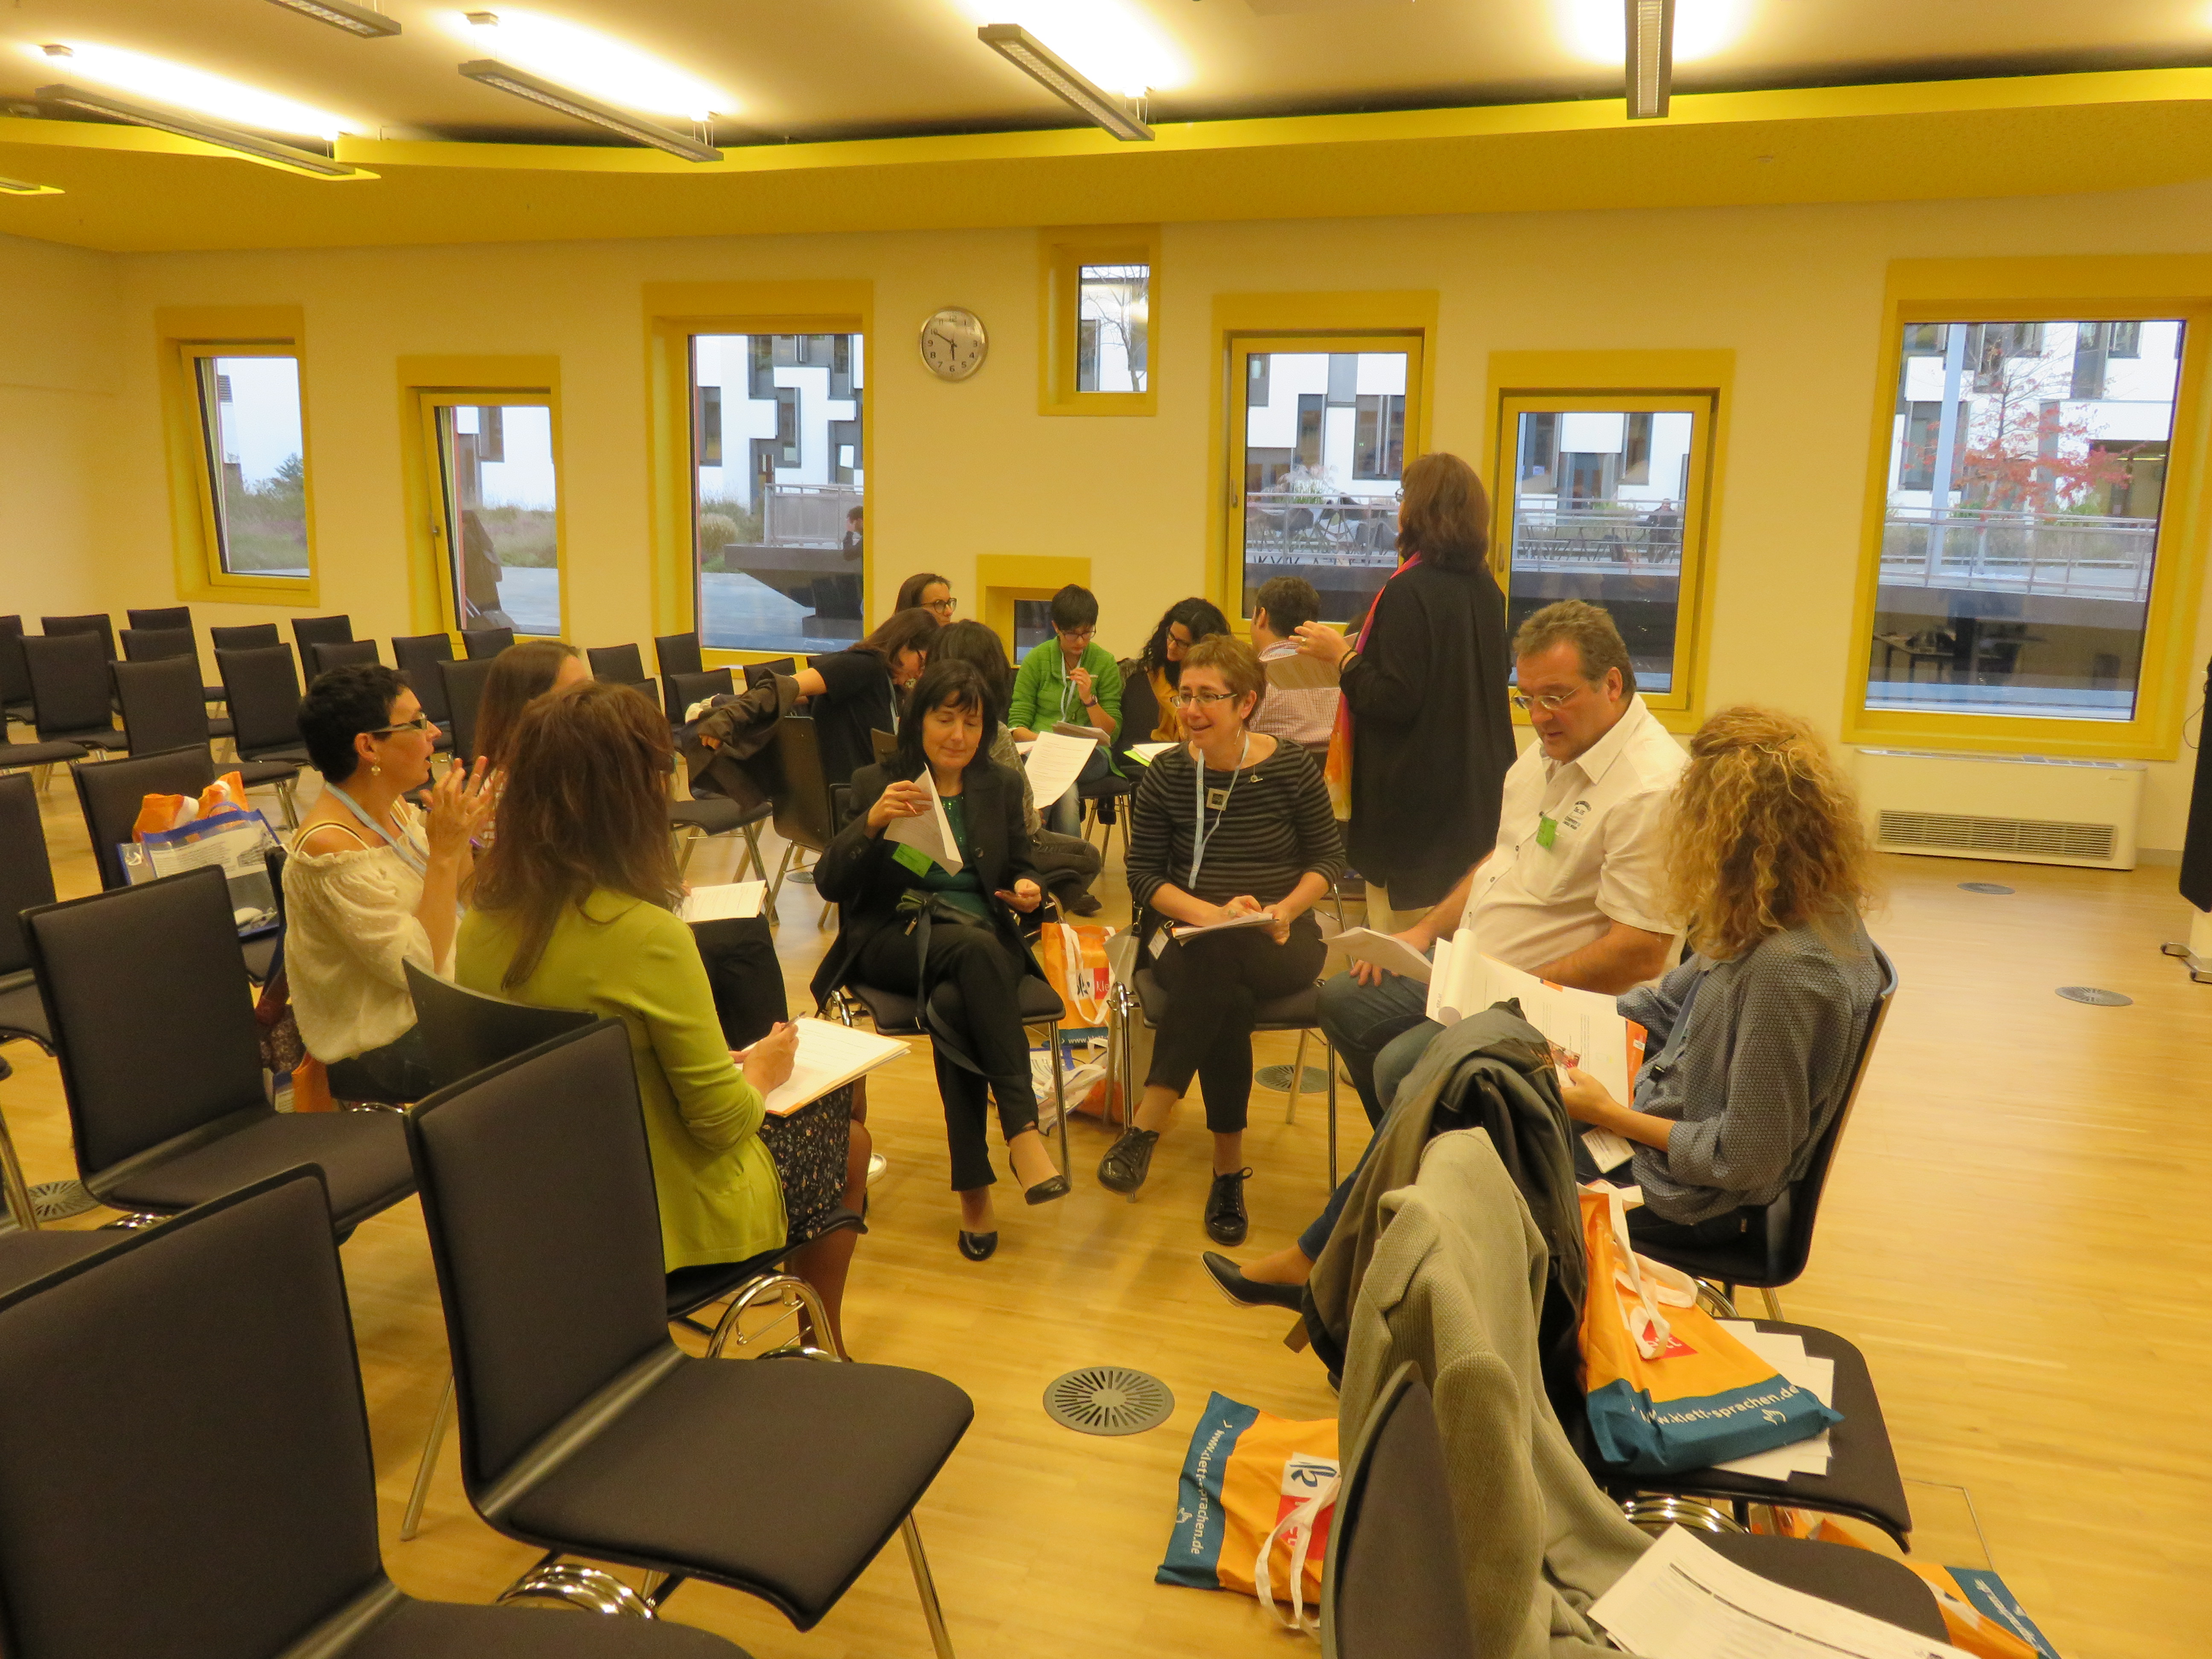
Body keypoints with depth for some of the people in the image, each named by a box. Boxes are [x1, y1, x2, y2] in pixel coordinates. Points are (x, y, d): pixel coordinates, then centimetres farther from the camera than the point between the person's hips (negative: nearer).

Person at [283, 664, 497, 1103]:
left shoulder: (393, 807, 2)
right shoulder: (331, 848, -22)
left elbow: (459, 902, 11)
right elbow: (418, 967, -23)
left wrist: (462, 835, -5)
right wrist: (445, 851, -24)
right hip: (383, 1054, -8)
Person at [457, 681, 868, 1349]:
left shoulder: (485, 923, -7)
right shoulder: (646, 935, -29)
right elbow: (721, 1122, -21)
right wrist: (761, 1072, 0)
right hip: (669, 1221, -7)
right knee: (847, 1145, 20)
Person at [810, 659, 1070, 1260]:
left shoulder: (1000, 789, 16)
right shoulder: (875, 783, 8)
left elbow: (1022, 867, 22)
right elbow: (829, 884, -2)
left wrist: (1028, 889, -4)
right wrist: (873, 821, -19)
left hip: (981, 939, 2)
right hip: (893, 936, -2)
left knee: (953, 1005, -35)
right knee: (974, 946, -37)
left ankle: (974, 1186, -30)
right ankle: (1022, 1130, -38)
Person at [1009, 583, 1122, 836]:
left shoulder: (1105, 663, 7)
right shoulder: (1037, 659, 7)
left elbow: (1112, 734, 6)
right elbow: (1017, 724, 3)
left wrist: (1089, 699, -12)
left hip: (1089, 756, 1)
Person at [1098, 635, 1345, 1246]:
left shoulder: (1291, 768, -1)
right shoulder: (1166, 774, 2)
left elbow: (1328, 856, 7)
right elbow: (1143, 875, 2)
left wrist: (1286, 909, -12)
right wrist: (1212, 912, -15)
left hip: (1278, 944, -1)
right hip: (1187, 933, 1)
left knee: (1216, 960, -37)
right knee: (1225, 998, -35)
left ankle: (1148, 1126, -32)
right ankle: (1229, 1167, -25)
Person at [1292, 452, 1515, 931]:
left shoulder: (1409, 591, -18)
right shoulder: (1485, 589, 6)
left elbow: (1394, 701, -22)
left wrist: (1341, 655, -8)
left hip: (1416, 795, -8)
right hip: (1476, 793, 8)